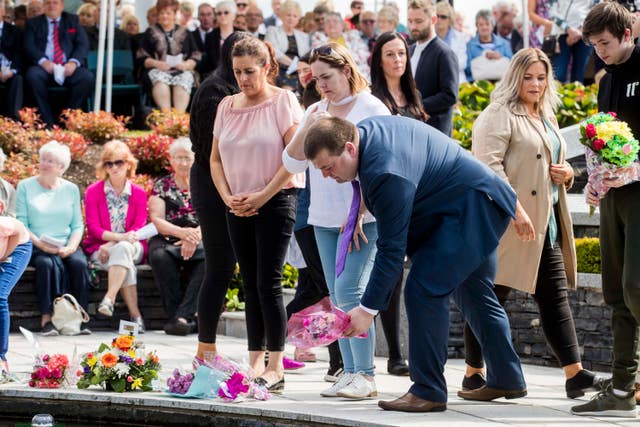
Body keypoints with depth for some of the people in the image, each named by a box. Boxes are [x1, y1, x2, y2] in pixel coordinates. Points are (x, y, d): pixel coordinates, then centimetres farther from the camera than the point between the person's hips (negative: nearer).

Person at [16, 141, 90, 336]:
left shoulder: (71, 189, 12)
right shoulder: (25, 187, 5)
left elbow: (78, 225, 10)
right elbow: (21, 224, -1)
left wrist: (71, 247, -10)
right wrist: (40, 244, -15)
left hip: (66, 247, 2)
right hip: (36, 247, -2)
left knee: (79, 263, -29)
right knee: (47, 263, -35)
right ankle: (46, 317, -31)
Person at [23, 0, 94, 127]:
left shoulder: (73, 21, 19)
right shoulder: (33, 23, 17)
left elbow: (83, 45, 6)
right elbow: (29, 46, 2)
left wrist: (73, 62, -15)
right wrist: (43, 61, -18)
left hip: (69, 68, 1)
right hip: (44, 68, -1)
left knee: (87, 77, -30)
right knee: (33, 75, -35)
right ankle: (47, 123, -29)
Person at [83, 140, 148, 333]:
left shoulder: (138, 193, 8)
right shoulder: (93, 191, 4)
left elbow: (139, 227, 0)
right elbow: (93, 228, -4)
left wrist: (112, 244, -17)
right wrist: (119, 237, -23)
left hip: (132, 247, 1)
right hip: (100, 248, -1)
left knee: (123, 249, -36)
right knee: (126, 264, -33)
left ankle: (109, 299, -47)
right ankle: (135, 315, -36)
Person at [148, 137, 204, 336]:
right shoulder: (161, 185, 13)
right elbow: (156, 220, 0)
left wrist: (194, 237, -18)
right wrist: (181, 232, -19)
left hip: (200, 241, 1)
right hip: (167, 240, 0)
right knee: (160, 256, -37)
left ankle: (182, 316, -39)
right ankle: (178, 316, -33)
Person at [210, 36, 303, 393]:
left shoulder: (283, 101, -5)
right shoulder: (228, 106, 11)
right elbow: (216, 158, 14)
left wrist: (262, 196, -14)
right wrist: (228, 196, -2)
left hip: (275, 202, -6)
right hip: (238, 207, 6)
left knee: (268, 283, -9)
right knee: (251, 285, 8)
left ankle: (275, 368, -6)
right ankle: (256, 363, 12)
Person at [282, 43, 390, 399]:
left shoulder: (372, 109, -4)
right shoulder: (315, 112, 14)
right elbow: (292, 163, 10)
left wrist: (360, 211, -16)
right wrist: (306, 130, -6)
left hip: (362, 219, -6)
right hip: (324, 219, 6)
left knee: (349, 290, -16)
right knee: (338, 298, 5)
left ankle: (365, 375, -13)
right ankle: (351, 372, 9)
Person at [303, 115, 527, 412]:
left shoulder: (388, 172, -33)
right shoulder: (366, 130, -4)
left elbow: (392, 248, -29)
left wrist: (368, 309, -24)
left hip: (471, 208, -11)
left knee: (423, 290, -17)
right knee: (473, 294, 21)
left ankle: (428, 392, -13)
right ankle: (507, 380, 34)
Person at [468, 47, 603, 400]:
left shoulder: (546, 117, 20)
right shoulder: (499, 115, -8)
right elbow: (488, 164, -20)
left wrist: (567, 173, 8)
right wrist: (514, 208, -26)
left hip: (546, 224, 8)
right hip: (506, 224, -8)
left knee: (556, 295, 4)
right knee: (491, 297, 0)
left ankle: (575, 374, 2)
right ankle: (473, 374, 8)